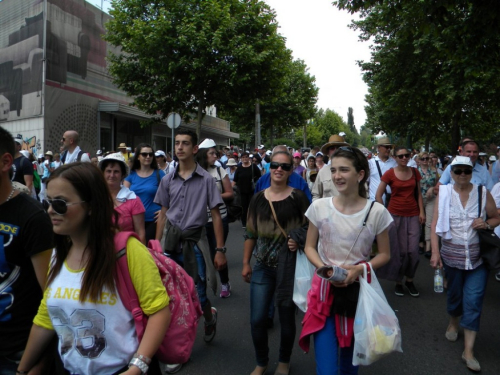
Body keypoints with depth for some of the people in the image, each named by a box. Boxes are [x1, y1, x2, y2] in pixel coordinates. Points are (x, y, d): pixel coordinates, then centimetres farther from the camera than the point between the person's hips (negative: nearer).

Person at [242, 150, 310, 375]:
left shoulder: (298, 197, -5)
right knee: (257, 320, 5)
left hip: (290, 266, -2)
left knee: (287, 318, 13)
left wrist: (299, 242, -20)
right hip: (262, 266, 2)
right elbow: (251, 233, 8)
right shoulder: (258, 199, 3)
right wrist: (246, 263, 8)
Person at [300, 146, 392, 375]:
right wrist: (324, 268, -16)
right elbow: (310, 247, 3)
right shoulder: (319, 206, -7)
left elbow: (384, 254, 1)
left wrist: (359, 269, -16)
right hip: (325, 290, 0)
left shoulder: (377, 212, -9)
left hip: (359, 291, 1)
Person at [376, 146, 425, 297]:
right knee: (400, 251, 3)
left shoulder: (415, 172, 7)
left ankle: (409, 280, 22)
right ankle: (398, 282, 22)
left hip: (413, 215, 3)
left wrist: (421, 212, 3)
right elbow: (378, 195, -3)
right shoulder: (389, 174, -4)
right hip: (396, 215, -3)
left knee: (413, 250, 0)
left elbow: (418, 194, 12)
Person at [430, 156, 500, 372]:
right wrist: (435, 252, -14)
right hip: (451, 254, 0)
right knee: (454, 293, 16)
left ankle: (468, 351, 9)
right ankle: (453, 322, 47)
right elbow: (435, 224, -7)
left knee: (473, 300, -1)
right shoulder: (444, 193, -3)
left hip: (477, 256, 0)